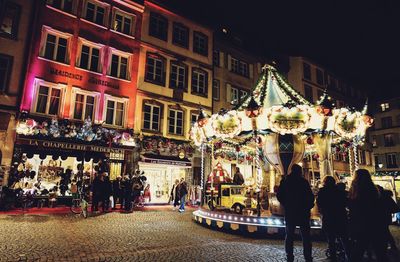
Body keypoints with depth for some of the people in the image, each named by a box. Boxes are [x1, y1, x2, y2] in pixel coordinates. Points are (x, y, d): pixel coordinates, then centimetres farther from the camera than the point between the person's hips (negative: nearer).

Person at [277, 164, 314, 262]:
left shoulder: (285, 182, 3)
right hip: (303, 212, -2)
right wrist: (308, 206, 6)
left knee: (289, 235, 10)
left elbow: (279, 195, 4)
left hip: (289, 212, 3)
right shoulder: (303, 182, -7)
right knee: (305, 235, 8)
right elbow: (310, 196, -10)